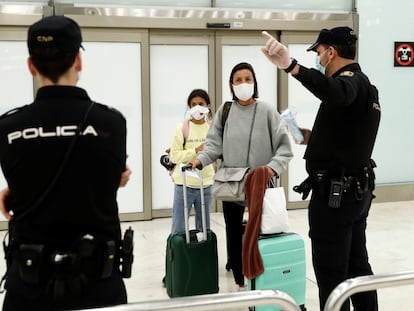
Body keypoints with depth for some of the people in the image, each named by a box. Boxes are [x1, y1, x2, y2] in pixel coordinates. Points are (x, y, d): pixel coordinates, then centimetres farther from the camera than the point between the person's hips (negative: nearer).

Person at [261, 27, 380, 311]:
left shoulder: (351, 81, -15)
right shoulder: (363, 84, 16)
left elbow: (336, 93, -43)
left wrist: (291, 66, -56)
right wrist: (313, 138, 25)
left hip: (334, 193, -10)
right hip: (358, 189, 10)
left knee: (331, 274, -2)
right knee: (357, 266, 17)